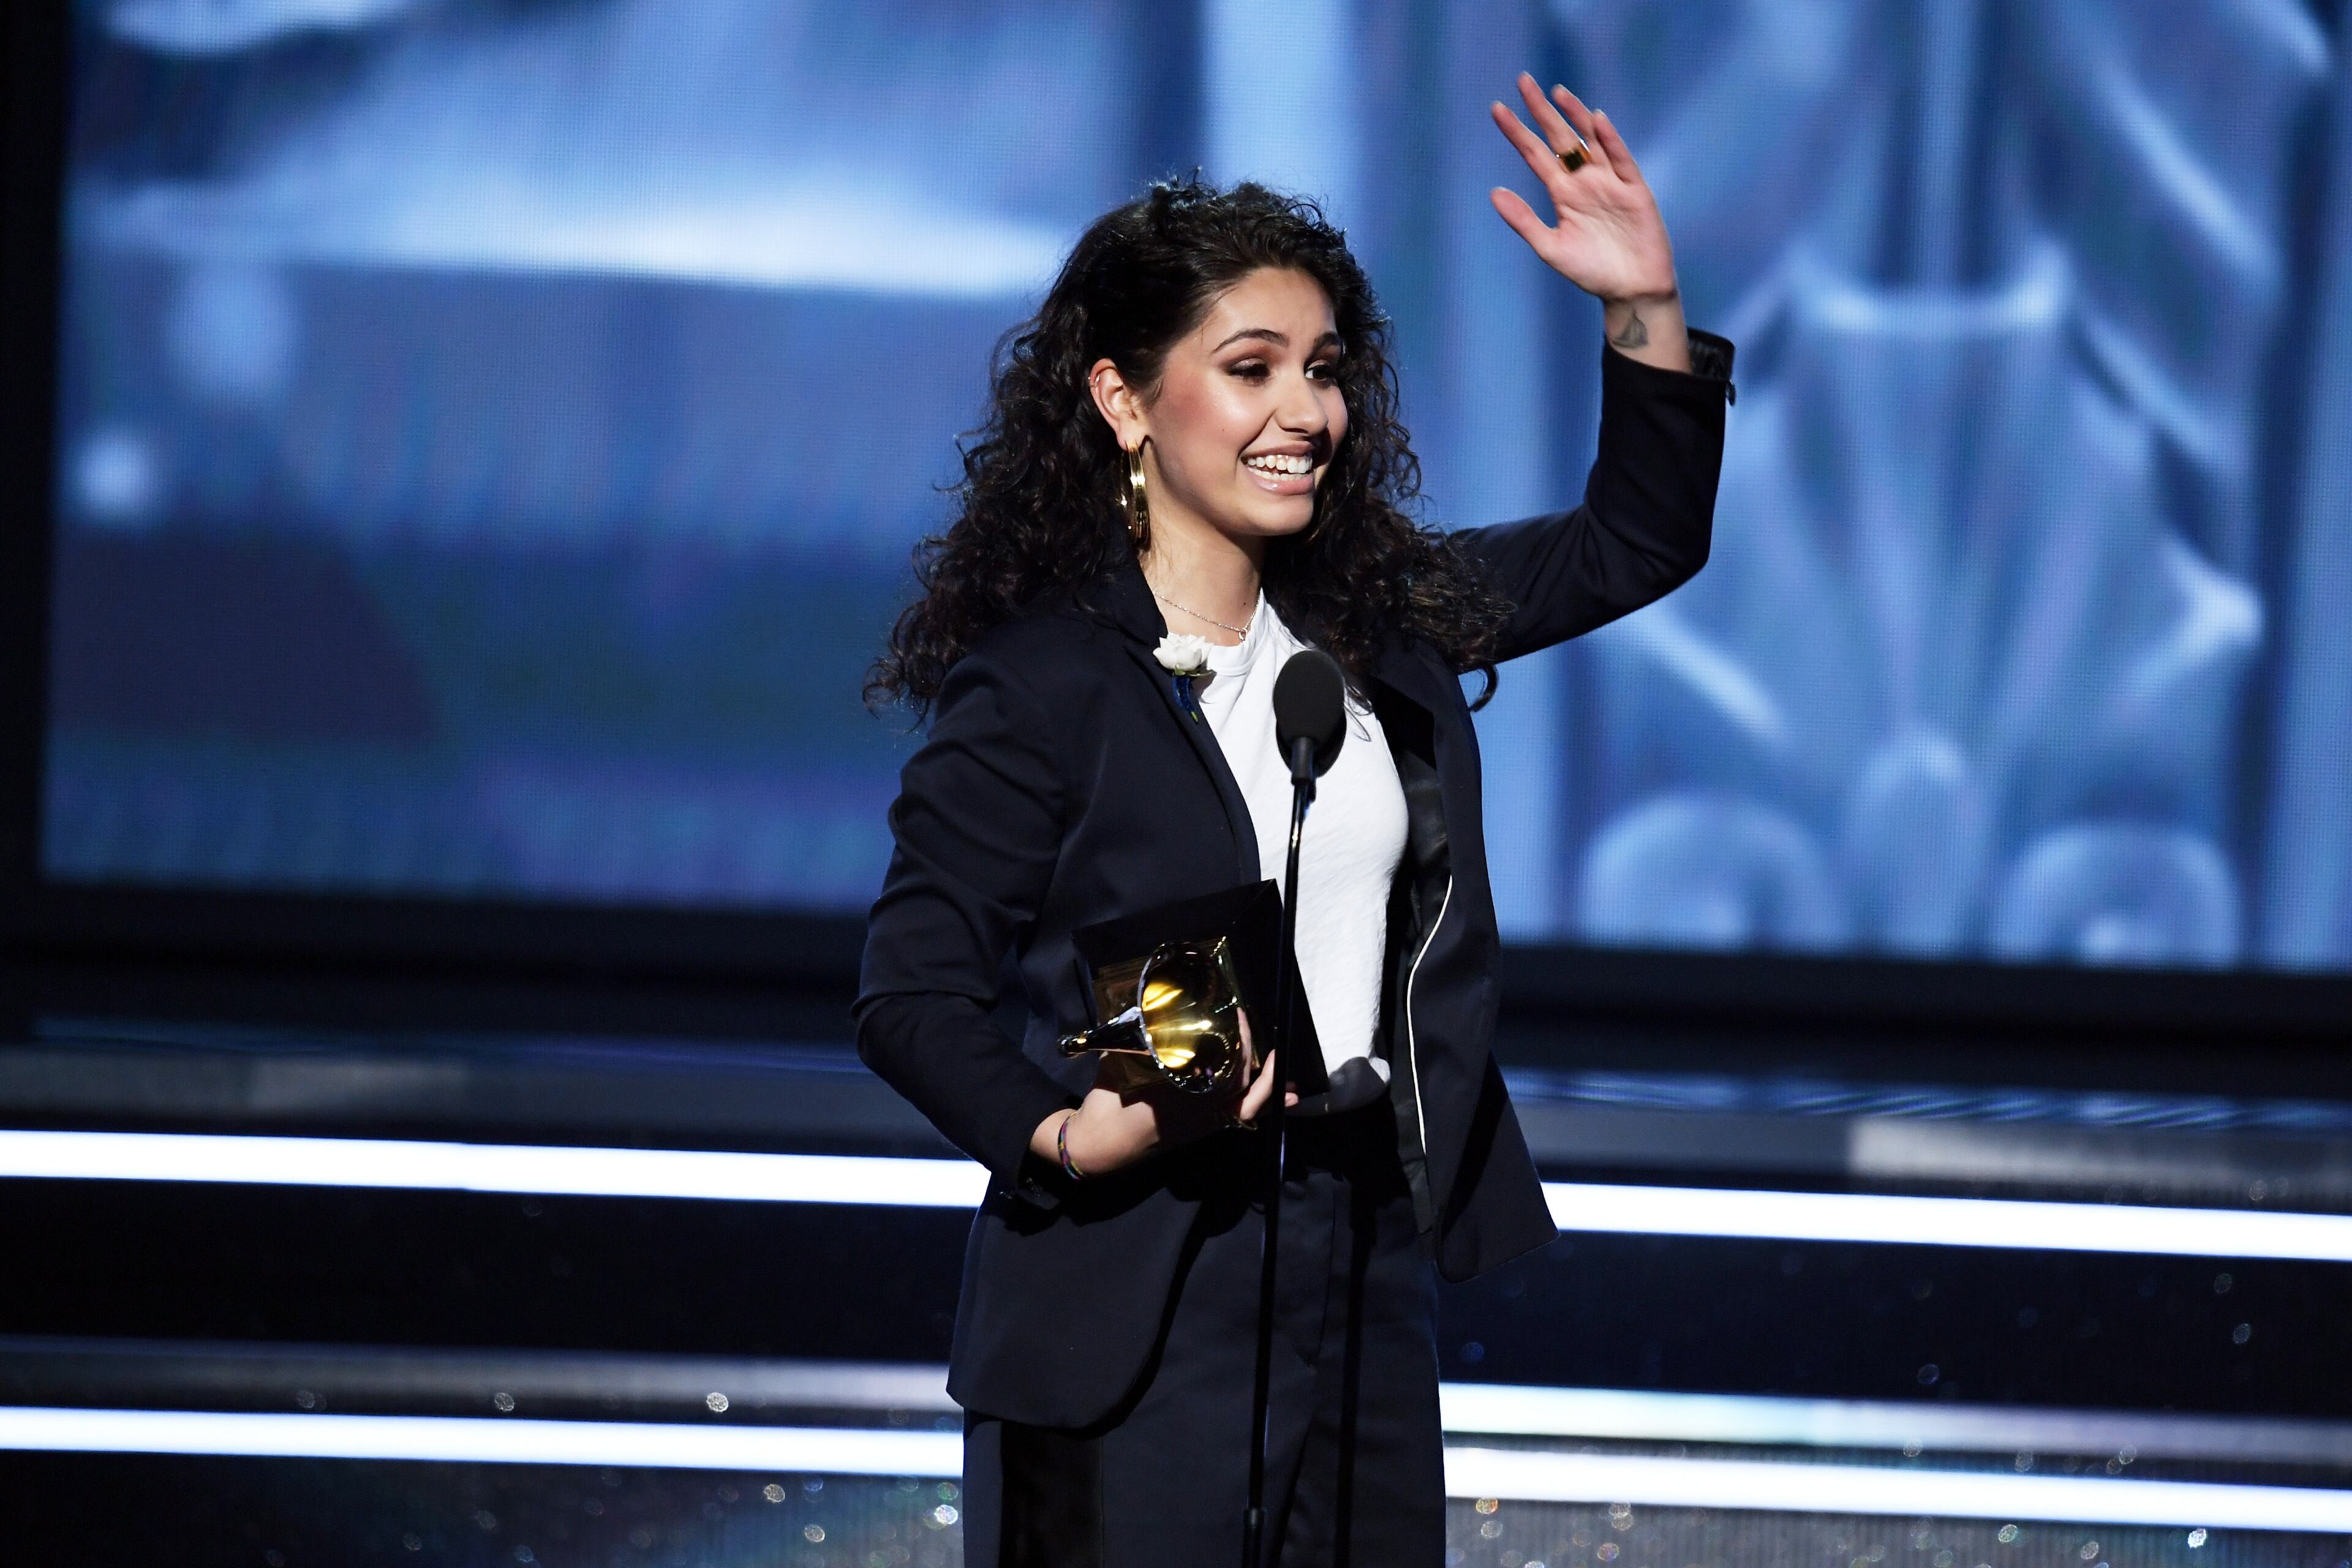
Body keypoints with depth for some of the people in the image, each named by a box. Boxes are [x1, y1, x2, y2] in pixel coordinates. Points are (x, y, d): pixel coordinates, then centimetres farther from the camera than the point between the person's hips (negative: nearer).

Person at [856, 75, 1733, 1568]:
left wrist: (1646, 312, 6)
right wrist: (1062, 1137, -26)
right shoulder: (1040, 684, -10)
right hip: (1136, 1302, -6)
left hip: (1370, 1263, 6)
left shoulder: (1380, 623, 9)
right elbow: (914, 993, -10)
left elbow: (1636, 544, 19)